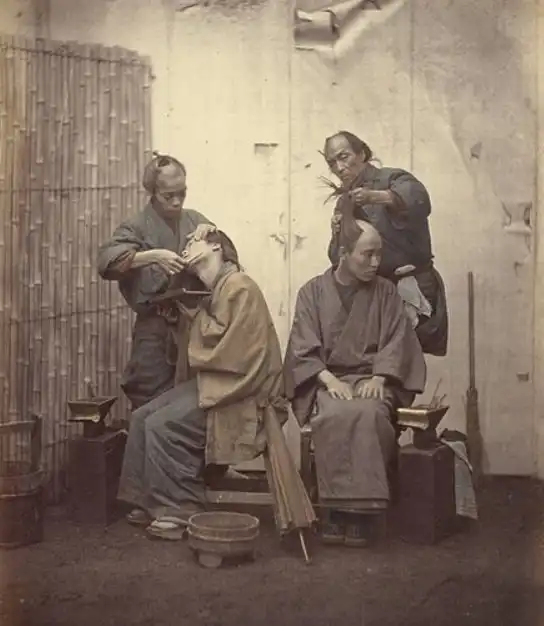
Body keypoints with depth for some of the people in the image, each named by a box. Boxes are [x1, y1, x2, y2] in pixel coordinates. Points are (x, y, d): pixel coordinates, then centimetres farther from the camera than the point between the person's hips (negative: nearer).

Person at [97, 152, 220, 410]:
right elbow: (107, 259, -18)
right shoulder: (138, 227, -5)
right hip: (155, 332, -4)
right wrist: (153, 255, -29)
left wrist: (212, 232, -7)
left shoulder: (194, 220, 9)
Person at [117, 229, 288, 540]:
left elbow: (235, 354, -19)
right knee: (142, 417, -1)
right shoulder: (216, 291, 18)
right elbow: (210, 348, 14)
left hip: (240, 390, -10)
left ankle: (179, 511, -8)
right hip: (216, 382, 10)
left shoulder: (239, 287, -12)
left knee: (163, 425, -19)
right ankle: (148, 502, 5)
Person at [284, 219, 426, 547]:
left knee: (369, 413, -35)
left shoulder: (386, 292, 11)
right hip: (325, 380, 0)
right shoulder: (313, 292, 7)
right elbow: (303, 348, 0)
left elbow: (397, 342, 3)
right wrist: (328, 379, -16)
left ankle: (362, 508, -27)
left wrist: (378, 378, -14)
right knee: (334, 415, -36)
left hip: (370, 378, 1)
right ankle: (337, 506, -26)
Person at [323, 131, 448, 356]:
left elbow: (417, 197, -28)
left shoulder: (391, 179, -5)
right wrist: (338, 235, -6)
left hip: (408, 288, -6)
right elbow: (338, 259, 15)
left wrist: (375, 196, -43)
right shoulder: (345, 203, 15)